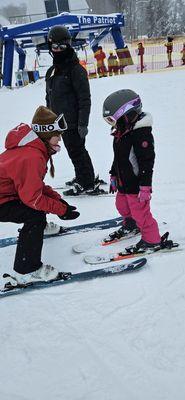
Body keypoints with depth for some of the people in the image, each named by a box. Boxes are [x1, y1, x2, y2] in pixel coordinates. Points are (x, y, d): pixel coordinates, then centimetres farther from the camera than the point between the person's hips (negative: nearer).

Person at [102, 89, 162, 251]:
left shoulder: (142, 134, -24)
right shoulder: (121, 132, 5)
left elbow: (147, 162, -25)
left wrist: (145, 187, -24)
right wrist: (114, 176, 22)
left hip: (136, 185, -9)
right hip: (123, 183, 9)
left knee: (140, 212, 1)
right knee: (122, 206, 26)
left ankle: (151, 240, 19)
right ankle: (131, 225, 52)